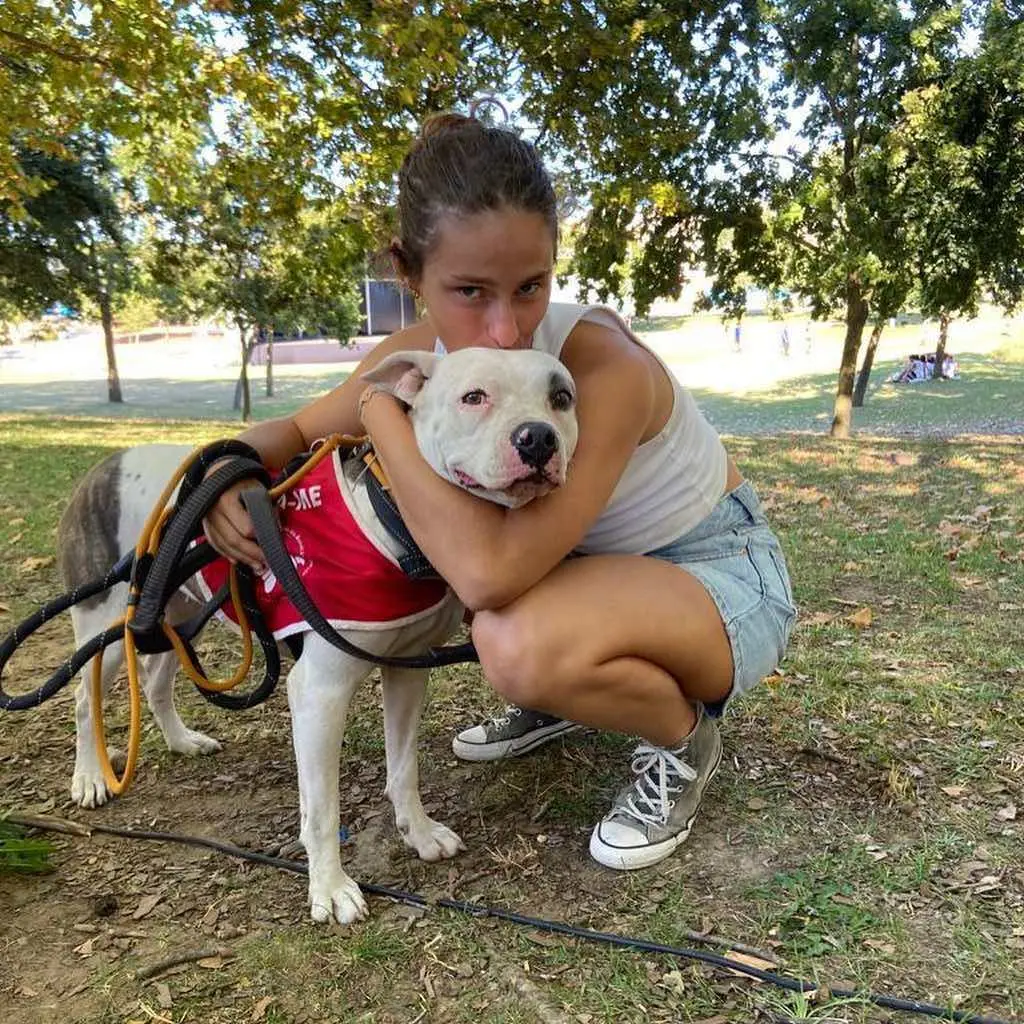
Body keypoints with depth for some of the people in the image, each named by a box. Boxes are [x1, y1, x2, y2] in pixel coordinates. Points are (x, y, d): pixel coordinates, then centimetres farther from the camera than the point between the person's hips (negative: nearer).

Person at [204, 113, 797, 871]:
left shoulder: (604, 367, -33)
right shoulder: (421, 356, -12)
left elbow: (490, 572, -44)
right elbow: (297, 432, 4)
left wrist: (382, 410, -31)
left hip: (725, 576, -6)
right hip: (606, 568, 7)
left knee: (521, 644, -35)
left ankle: (686, 740, -1)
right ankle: (558, 700, 17)